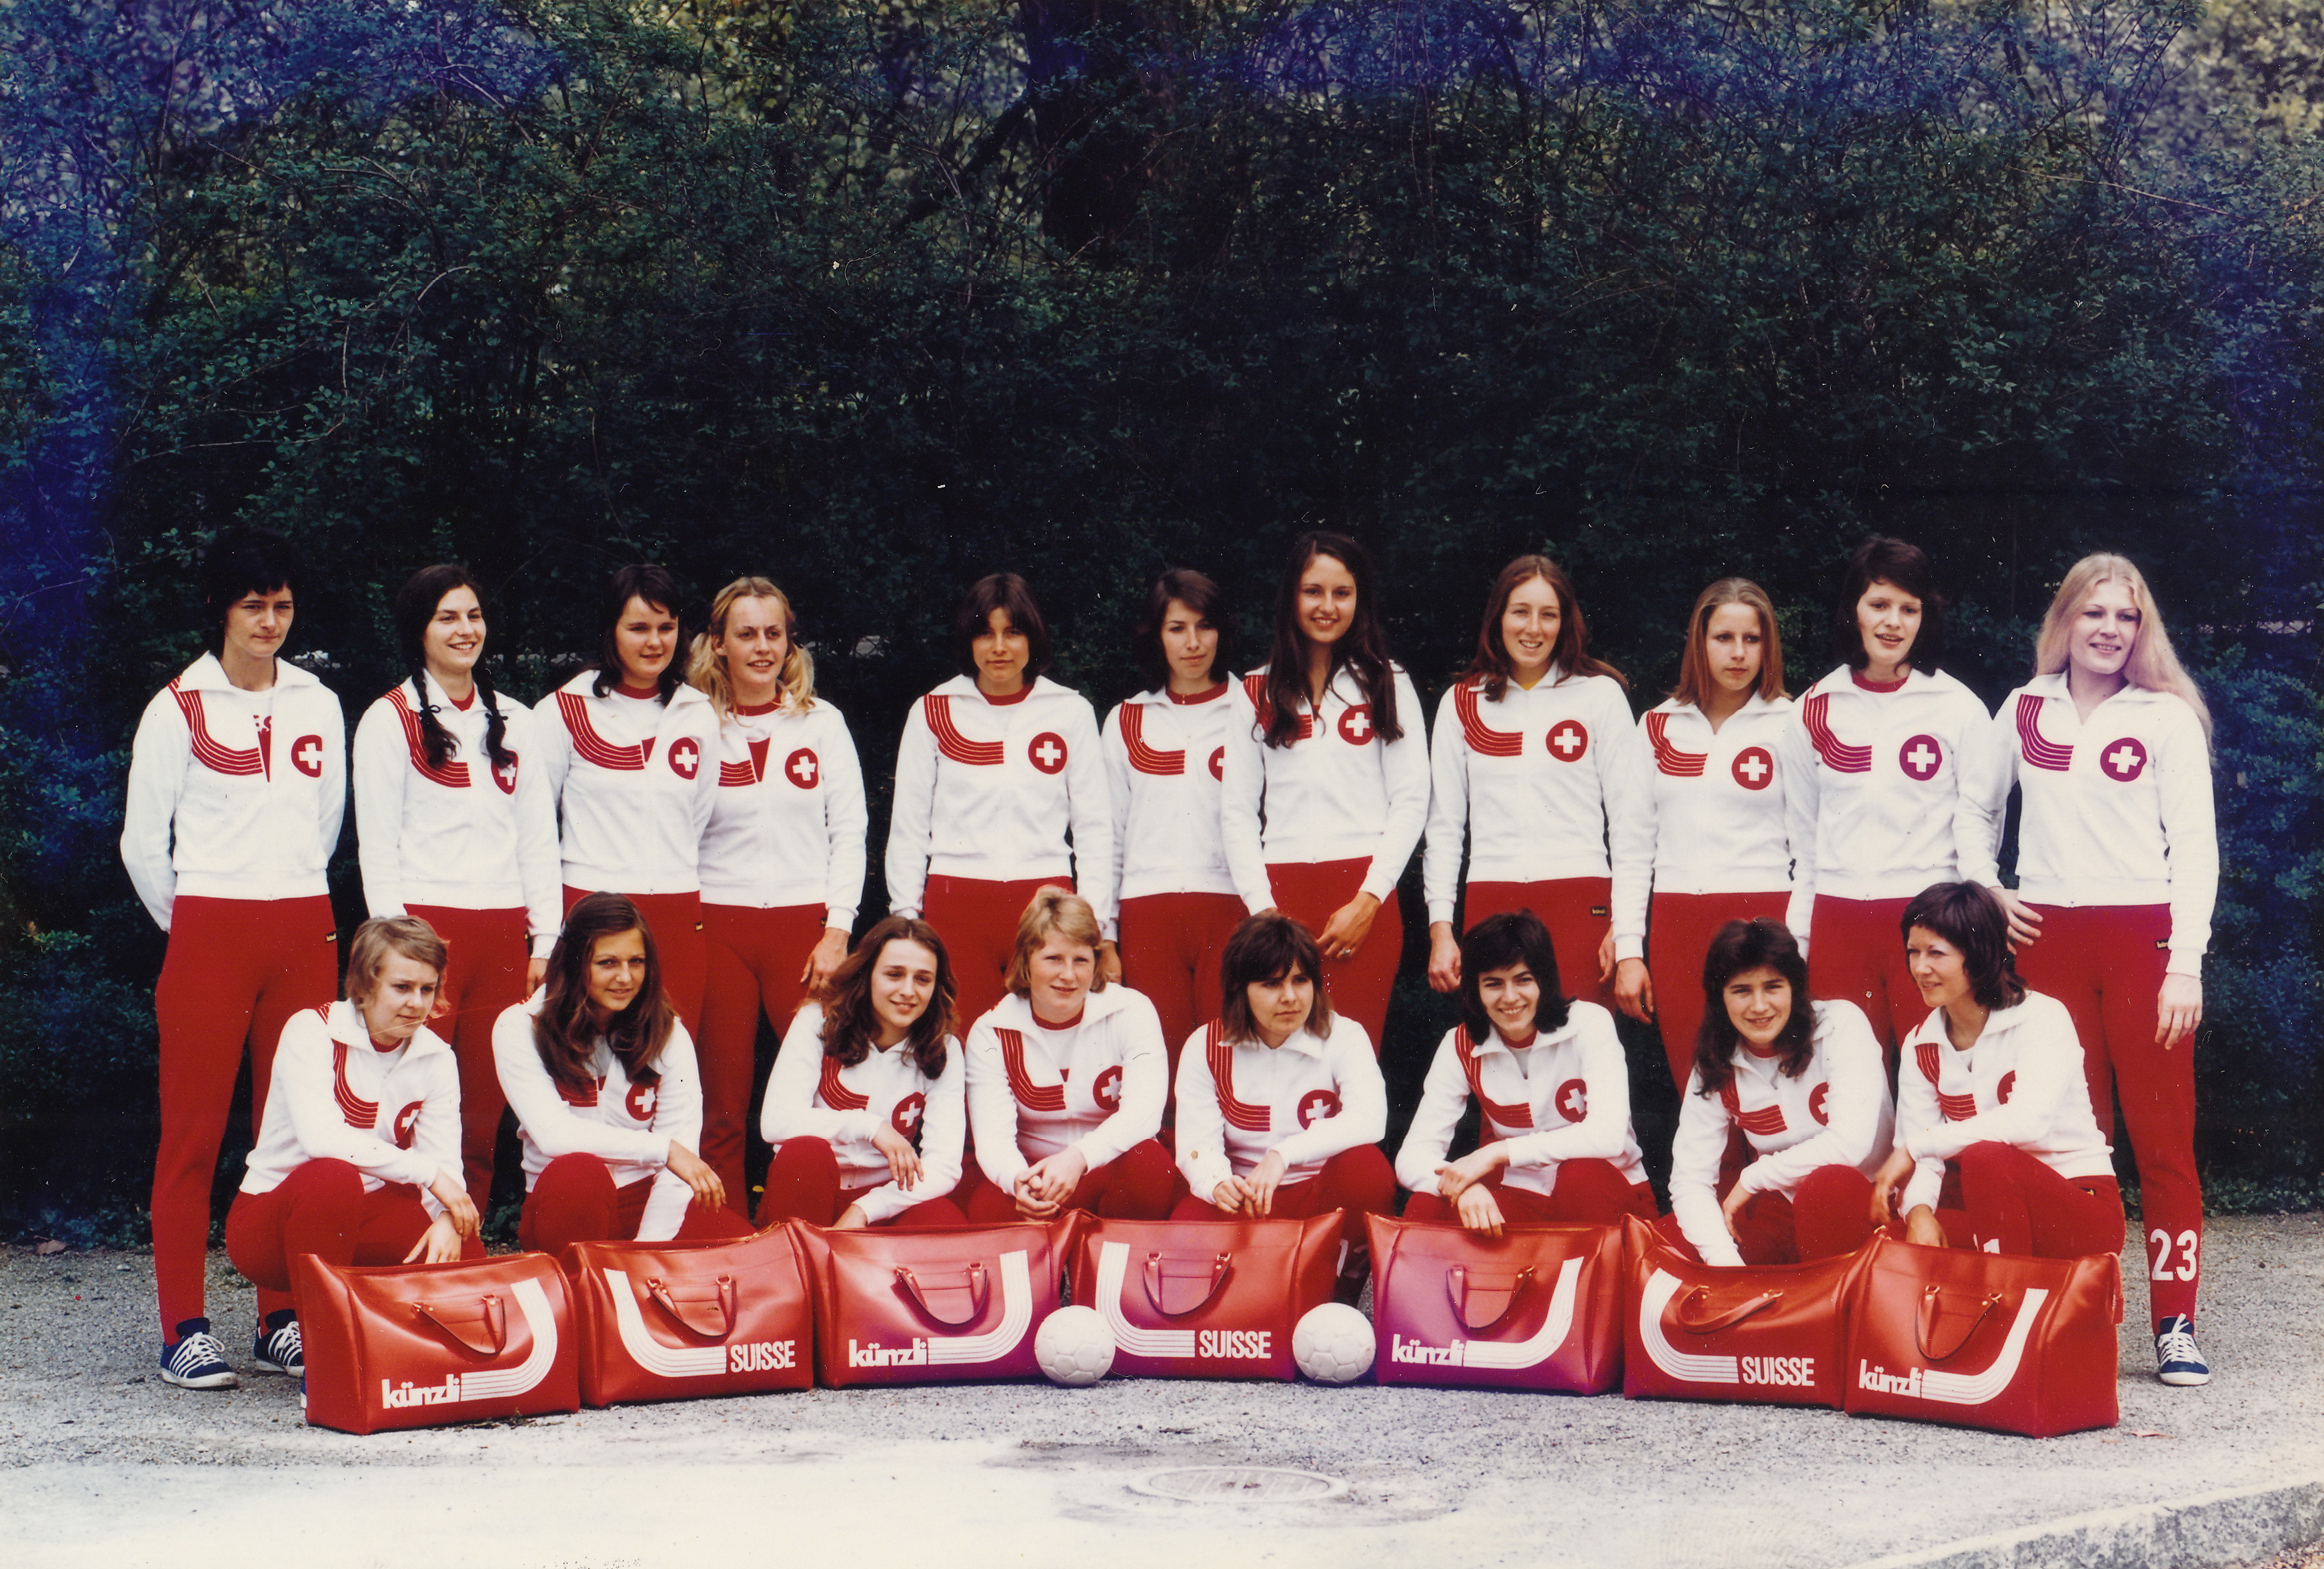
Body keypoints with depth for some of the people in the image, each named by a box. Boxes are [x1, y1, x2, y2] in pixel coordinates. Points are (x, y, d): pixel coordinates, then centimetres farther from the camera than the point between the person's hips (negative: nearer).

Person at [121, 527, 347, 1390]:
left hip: (304, 931, 4)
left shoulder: (318, 705, 11)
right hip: (209, 936, -4)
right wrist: (189, 925, 9)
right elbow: (142, 841, 2)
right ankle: (184, 1328, 0)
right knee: (194, 1128, -3)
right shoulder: (179, 707, -1)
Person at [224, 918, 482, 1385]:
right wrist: (427, 1172, -29)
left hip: (364, 1213, 6)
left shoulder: (436, 1058, 1)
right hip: (268, 1219, -5)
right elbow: (321, 1137, -30)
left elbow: (445, 1159, -8)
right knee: (332, 1178, -38)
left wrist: (446, 1220, -30)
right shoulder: (312, 1032, -14)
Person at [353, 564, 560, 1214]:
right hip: (426, 928, -4)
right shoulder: (390, 719, 3)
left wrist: (546, 940, 7)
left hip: (502, 935, 4)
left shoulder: (515, 721, 17)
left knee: (484, 1113, 3)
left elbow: (539, 838, 16)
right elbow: (377, 844, -1)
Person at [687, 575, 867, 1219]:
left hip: (805, 924, 0)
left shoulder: (822, 722, 8)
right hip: (718, 927, 0)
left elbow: (849, 832, 7)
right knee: (721, 1110, 0)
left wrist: (837, 930, -2)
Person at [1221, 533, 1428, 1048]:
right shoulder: (1255, 693, 14)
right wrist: (1263, 908, -3)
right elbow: (1236, 811, 9)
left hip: (1365, 896, -1)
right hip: (1281, 892, 1)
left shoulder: (1387, 685, 12)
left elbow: (1411, 802, 5)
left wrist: (1369, 900, -5)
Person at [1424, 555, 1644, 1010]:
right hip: (1490, 904, 2)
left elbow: (1630, 819, 6)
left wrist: (1626, 924, -2)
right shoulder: (1461, 703, 13)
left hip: (1580, 901, -2)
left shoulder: (1600, 694, 7)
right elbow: (1442, 824, 14)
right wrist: (1440, 928, 6)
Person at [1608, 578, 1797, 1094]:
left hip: (1763, 921, -3)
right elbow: (1632, 842, 13)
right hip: (1676, 929, 3)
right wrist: (1627, 950, 6)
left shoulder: (1791, 726, 5)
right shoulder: (1659, 725, 12)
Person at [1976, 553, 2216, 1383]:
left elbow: (2195, 845, -2)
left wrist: (2186, 963, -10)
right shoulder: (2023, 710, 10)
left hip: (2143, 937, -2)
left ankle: (2176, 1323, -2)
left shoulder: (2168, 717, 2)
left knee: (2162, 1134, -5)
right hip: (2048, 939, 2)